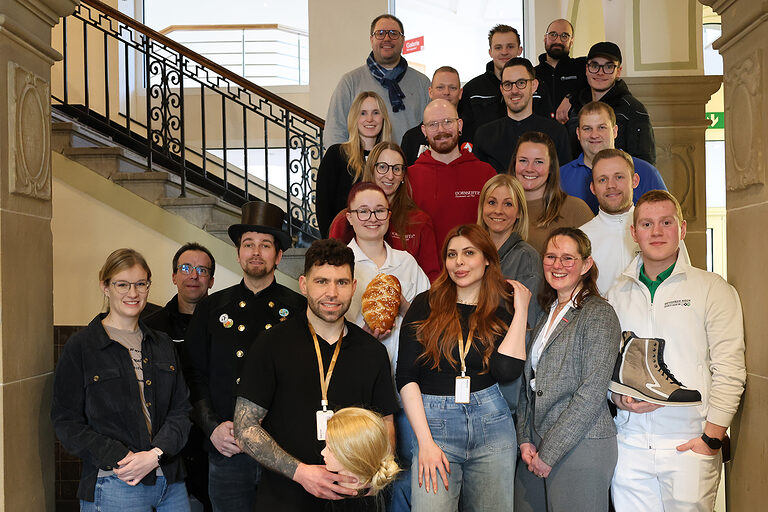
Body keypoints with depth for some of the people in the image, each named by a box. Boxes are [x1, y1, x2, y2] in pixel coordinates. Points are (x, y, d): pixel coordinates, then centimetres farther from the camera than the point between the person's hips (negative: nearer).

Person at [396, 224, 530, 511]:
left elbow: (506, 371, -11)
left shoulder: (503, 311, 6)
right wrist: (425, 441, -11)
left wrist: (521, 309, -5)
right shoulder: (426, 306, 1)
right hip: (435, 423, -1)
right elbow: (406, 377, -4)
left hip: (492, 424, 2)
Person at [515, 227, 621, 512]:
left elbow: (592, 392, -15)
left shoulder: (598, 313, -9)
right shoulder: (546, 313, 13)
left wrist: (550, 452, -14)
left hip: (581, 445, -6)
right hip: (535, 448, 6)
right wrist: (525, 439, 2)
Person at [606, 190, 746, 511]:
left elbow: (729, 370, -4)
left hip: (689, 446, -3)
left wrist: (711, 437, -10)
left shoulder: (713, 289, 0)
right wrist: (618, 397, -5)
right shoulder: (617, 293, 11)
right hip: (630, 444, 3)